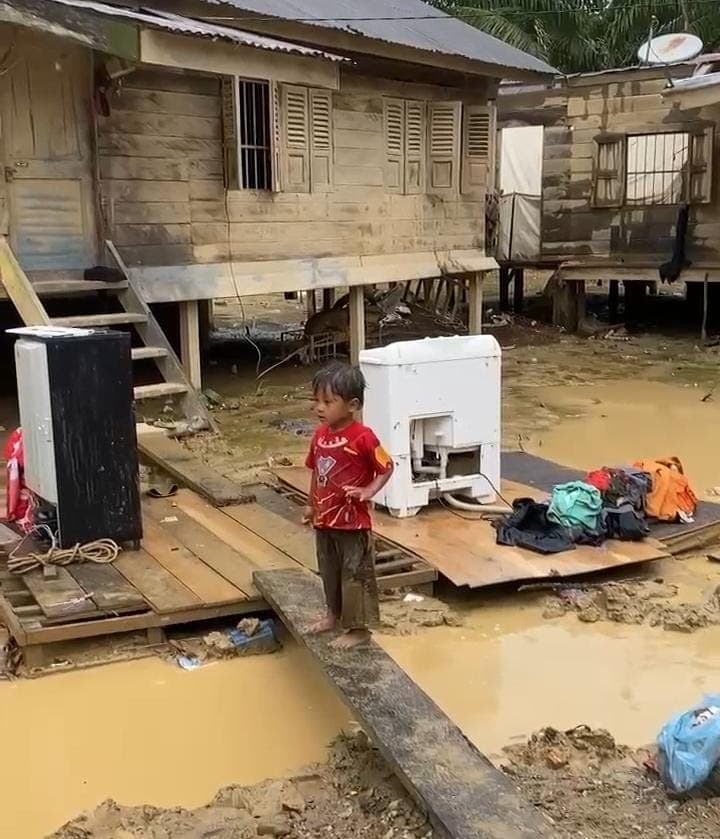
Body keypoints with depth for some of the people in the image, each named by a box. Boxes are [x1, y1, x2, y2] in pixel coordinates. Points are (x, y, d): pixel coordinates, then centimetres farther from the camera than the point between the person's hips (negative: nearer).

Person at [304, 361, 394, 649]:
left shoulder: (363, 437, -19)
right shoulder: (320, 434, 1)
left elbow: (386, 468, -12)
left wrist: (369, 491, -26)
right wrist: (312, 506, 17)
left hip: (353, 522, -7)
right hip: (324, 520, 7)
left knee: (356, 575, 5)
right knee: (329, 572, 22)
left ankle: (359, 627, 16)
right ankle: (334, 613, 41)